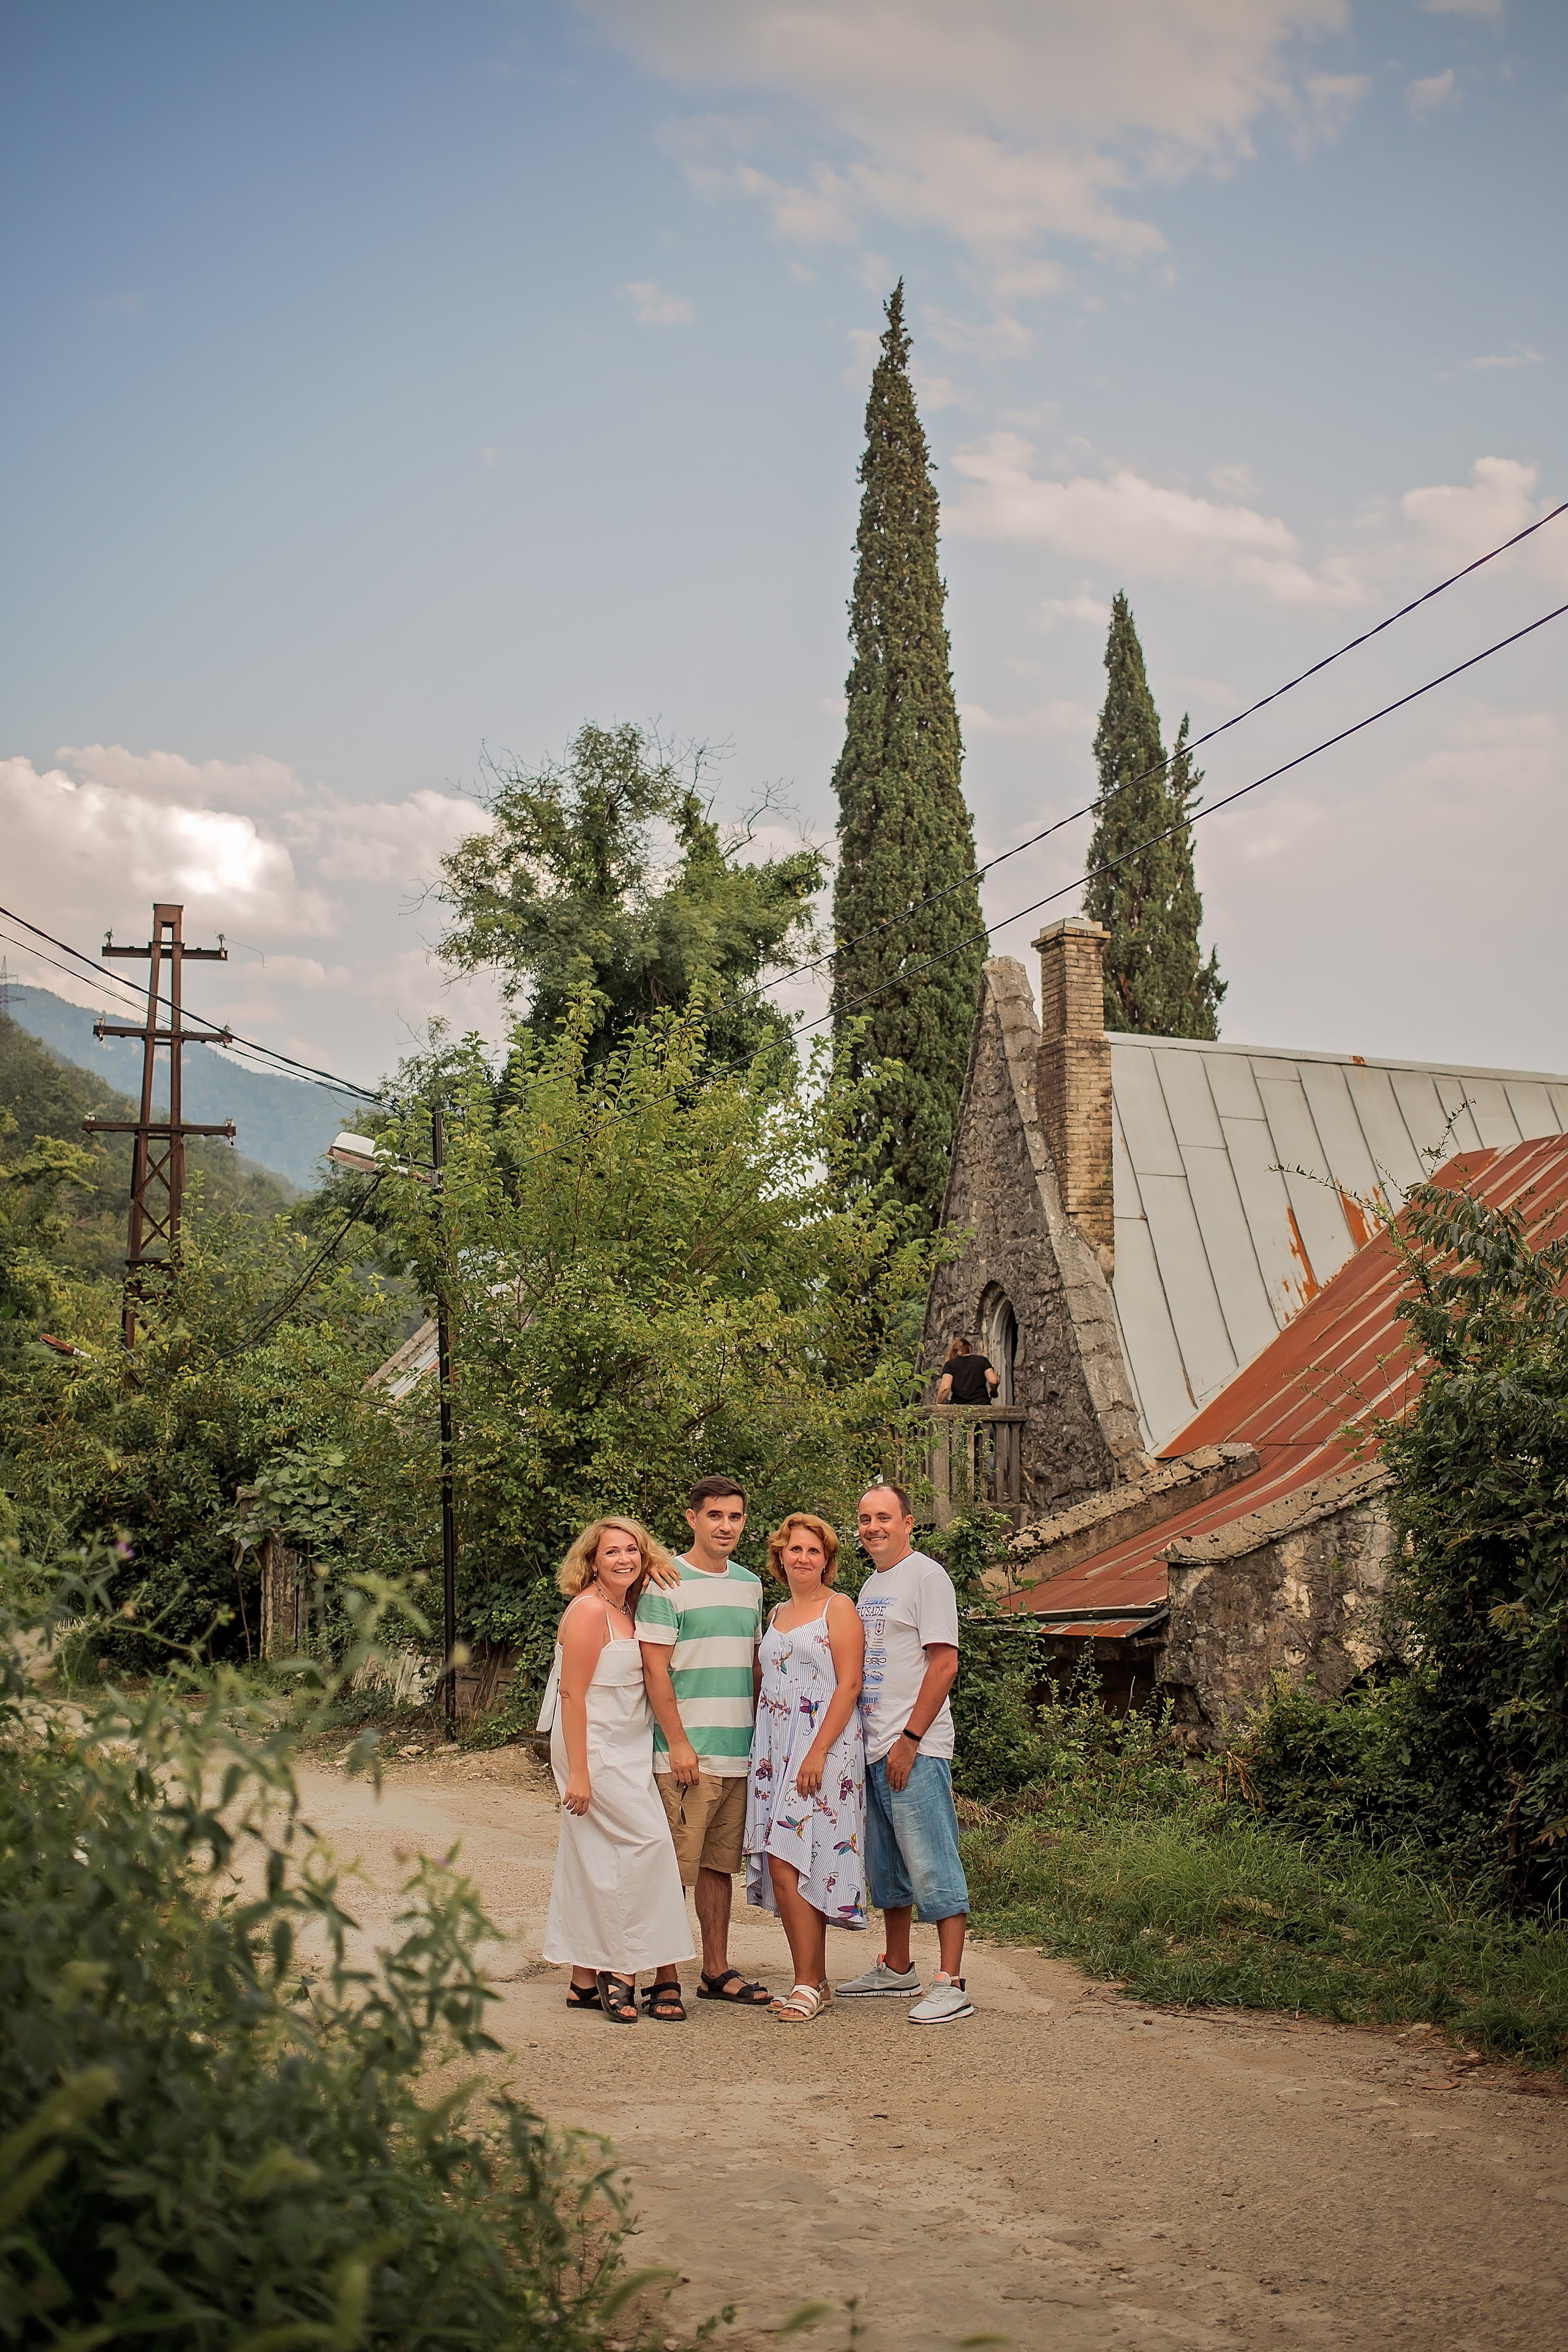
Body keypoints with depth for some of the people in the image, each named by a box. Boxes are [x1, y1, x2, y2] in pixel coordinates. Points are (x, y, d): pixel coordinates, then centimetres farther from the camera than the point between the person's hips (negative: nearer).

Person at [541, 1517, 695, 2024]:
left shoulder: (629, 1610, 13)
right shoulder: (589, 1610, -13)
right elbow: (572, 1692, -16)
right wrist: (577, 1772, -19)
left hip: (625, 1753, 8)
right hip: (595, 1751, -8)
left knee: (596, 1865, 10)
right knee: (647, 1841, -10)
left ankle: (586, 1981, 14)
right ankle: (623, 1971, -4)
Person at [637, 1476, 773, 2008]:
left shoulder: (750, 1584, 13)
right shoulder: (667, 1582, -7)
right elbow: (655, 1668, -10)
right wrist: (678, 1743, -14)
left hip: (739, 1753, 6)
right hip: (686, 1754, -6)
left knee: (719, 1865, 13)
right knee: (675, 1869, -3)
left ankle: (717, 1972, 20)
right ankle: (666, 1979, 4)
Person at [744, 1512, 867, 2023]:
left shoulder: (838, 1608, -3)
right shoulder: (778, 1614, 19)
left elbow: (849, 1685, -10)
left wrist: (819, 1752, -18)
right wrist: (762, 1751, 14)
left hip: (824, 1747, -7)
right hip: (775, 1750, 7)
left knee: (788, 1863, -14)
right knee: (781, 1868, 3)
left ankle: (808, 1985, -8)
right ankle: (813, 1981, 11)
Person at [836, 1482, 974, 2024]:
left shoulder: (926, 1576, -8)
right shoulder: (870, 1587, 18)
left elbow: (944, 1664, -15)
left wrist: (909, 1740, -18)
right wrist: (863, 1742, 13)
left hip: (916, 1751, -9)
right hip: (872, 1751, 9)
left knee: (932, 1867, -9)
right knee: (886, 1867, 15)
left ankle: (950, 1985, -8)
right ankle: (896, 1969, 26)